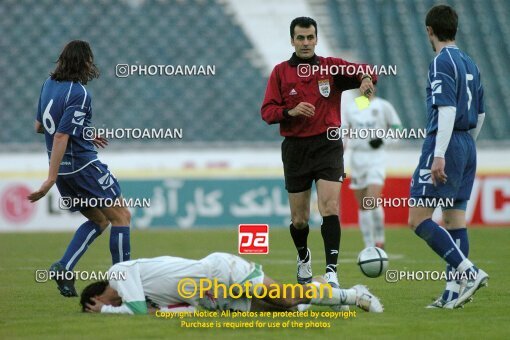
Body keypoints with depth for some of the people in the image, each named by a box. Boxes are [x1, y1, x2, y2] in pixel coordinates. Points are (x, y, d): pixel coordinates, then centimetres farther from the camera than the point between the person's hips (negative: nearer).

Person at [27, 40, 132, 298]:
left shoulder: (49, 85, 6)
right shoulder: (79, 94, -19)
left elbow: (39, 126, 17)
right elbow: (61, 137, -24)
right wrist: (51, 179, -24)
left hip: (64, 170, 8)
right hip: (83, 166, -8)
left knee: (99, 220, 19)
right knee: (121, 216, 4)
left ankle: (63, 268, 3)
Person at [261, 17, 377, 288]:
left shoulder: (331, 67, 3)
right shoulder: (280, 72, 5)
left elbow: (363, 71, -11)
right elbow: (267, 111, 1)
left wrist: (366, 77, -35)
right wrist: (290, 112, -18)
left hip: (327, 145, -1)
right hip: (295, 148, 1)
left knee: (329, 208, -19)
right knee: (299, 219, 8)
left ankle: (331, 271, -20)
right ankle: (303, 256, 39)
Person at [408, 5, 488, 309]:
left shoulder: (442, 63, -12)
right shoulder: (470, 64, 15)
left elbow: (447, 110, -21)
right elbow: (480, 115, 20)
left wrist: (439, 155, -24)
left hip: (446, 144, -9)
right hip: (467, 147, 9)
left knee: (418, 219, -8)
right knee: (454, 219, 9)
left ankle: (469, 272, -17)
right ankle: (455, 290, 6)